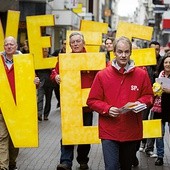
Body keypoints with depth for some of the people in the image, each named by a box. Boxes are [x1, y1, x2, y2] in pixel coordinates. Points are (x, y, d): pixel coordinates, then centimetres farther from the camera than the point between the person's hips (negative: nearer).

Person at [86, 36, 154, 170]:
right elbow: (92, 101, -1)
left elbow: (149, 96, 10)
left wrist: (140, 103, -11)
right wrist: (107, 109, -18)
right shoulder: (102, 75, -4)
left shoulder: (142, 74, 1)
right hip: (109, 132, -2)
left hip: (133, 132, 3)